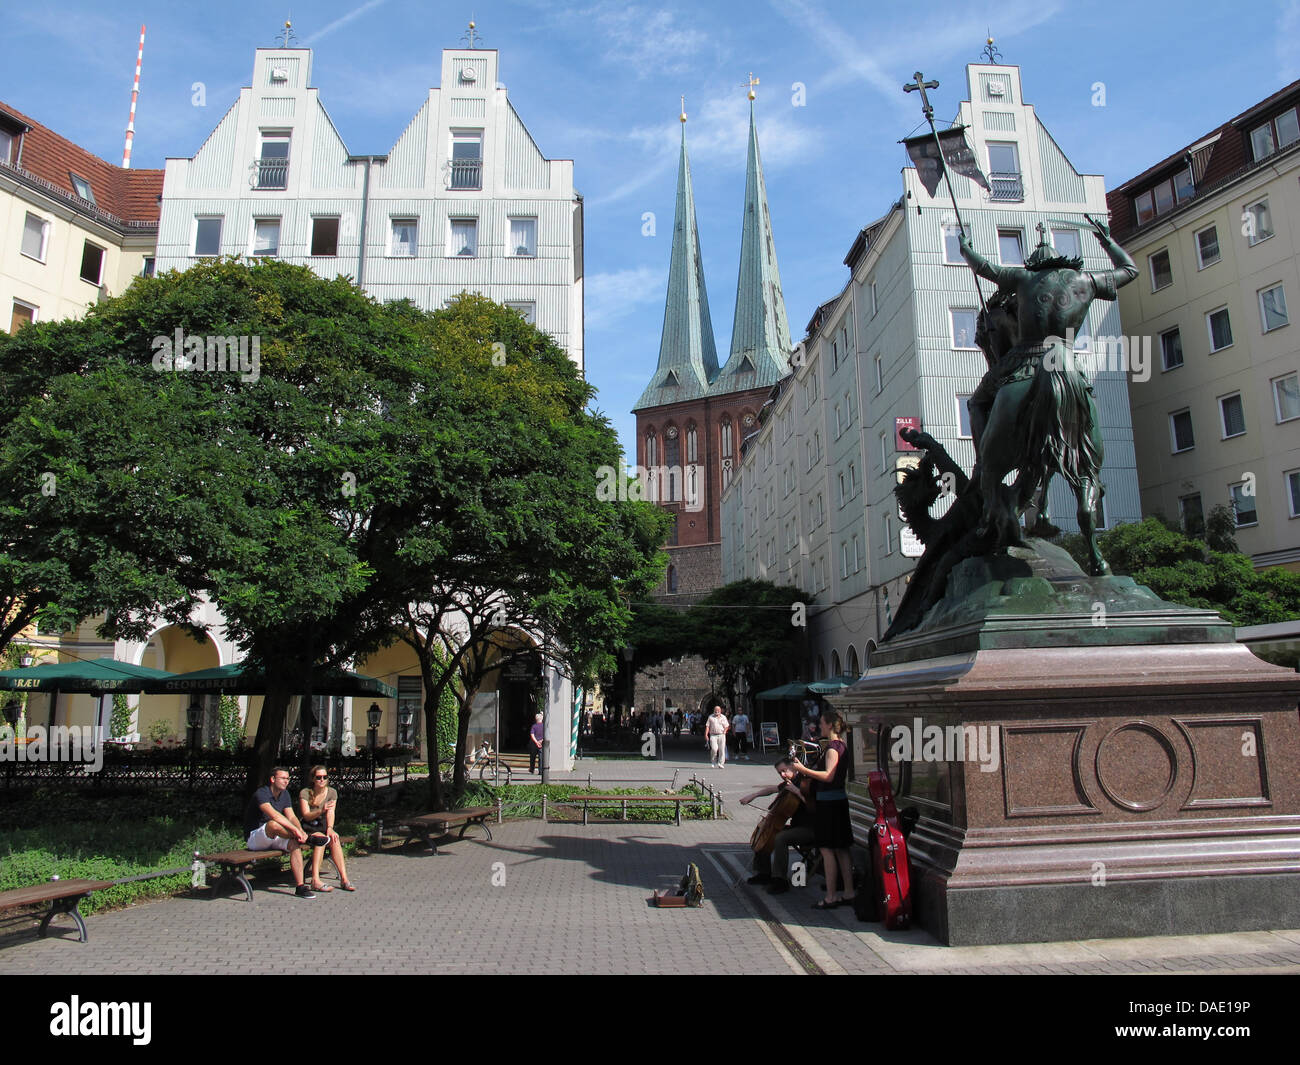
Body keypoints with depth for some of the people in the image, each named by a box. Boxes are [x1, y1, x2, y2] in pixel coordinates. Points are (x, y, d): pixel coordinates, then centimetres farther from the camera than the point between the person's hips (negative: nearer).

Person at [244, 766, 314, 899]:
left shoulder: (285, 794, 8)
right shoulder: (261, 793, -18)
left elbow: (291, 816, -1)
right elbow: (274, 815, -33)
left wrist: (301, 831, -21)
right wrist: (295, 829, -38)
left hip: (273, 838, 7)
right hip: (255, 838, -7)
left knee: (295, 843, -23)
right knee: (273, 824, -38)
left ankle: (300, 887, -23)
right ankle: (309, 838, -20)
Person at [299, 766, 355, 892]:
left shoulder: (332, 792, 4)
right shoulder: (305, 793, -8)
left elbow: (331, 813, -6)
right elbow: (306, 816, -17)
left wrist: (330, 828, -24)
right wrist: (321, 811, -35)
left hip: (322, 826, 3)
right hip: (307, 827, -3)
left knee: (334, 838, -27)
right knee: (321, 838, -32)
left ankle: (344, 878, -29)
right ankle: (315, 880, -36)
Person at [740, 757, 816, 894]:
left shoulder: (805, 782, -17)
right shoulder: (789, 783, 10)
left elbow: (813, 808, -27)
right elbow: (773, 789, 23)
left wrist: (797, 792, -28)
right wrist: (753, 795, 15)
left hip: (809, 829, -10)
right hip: (796, 826, 10)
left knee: (780, 838, -32)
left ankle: (781, 880, -23)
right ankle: (764, 873, 21)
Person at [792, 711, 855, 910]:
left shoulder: (832, 748, -16)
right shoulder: (842, 746, 13)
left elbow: (828, 776, -26)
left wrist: (804, 770, -25)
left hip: (829, 802, -10)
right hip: (839, 799, 10)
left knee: (827, 849, -5)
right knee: (841, 849, 13)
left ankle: (831, 897, -3)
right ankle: (848, 893, 18)